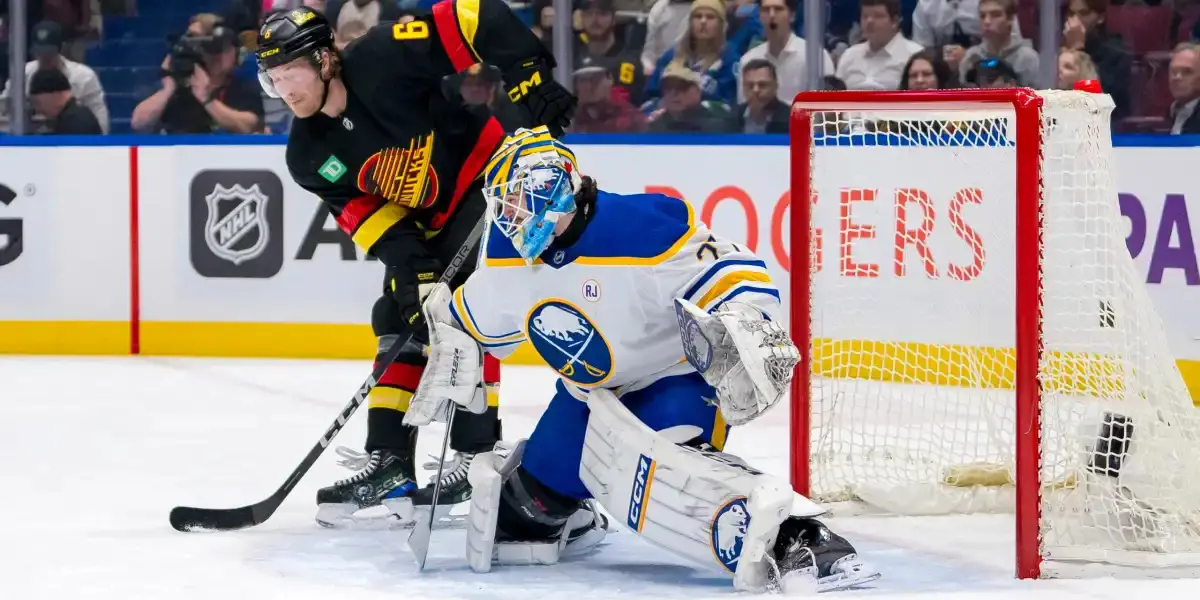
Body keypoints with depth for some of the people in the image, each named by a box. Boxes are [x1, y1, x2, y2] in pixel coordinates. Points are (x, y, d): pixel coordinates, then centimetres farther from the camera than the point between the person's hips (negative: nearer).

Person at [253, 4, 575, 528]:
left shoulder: (385, 57, -28)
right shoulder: (309, 156, -7)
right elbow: (365, 212, -9)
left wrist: (531, 80, -33)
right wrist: (413, 264, -23)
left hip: (488, 176, -8)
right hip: (425, 222, 8)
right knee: (402, 324, 3)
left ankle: (477, 456, -14)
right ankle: (388, 462, 6)